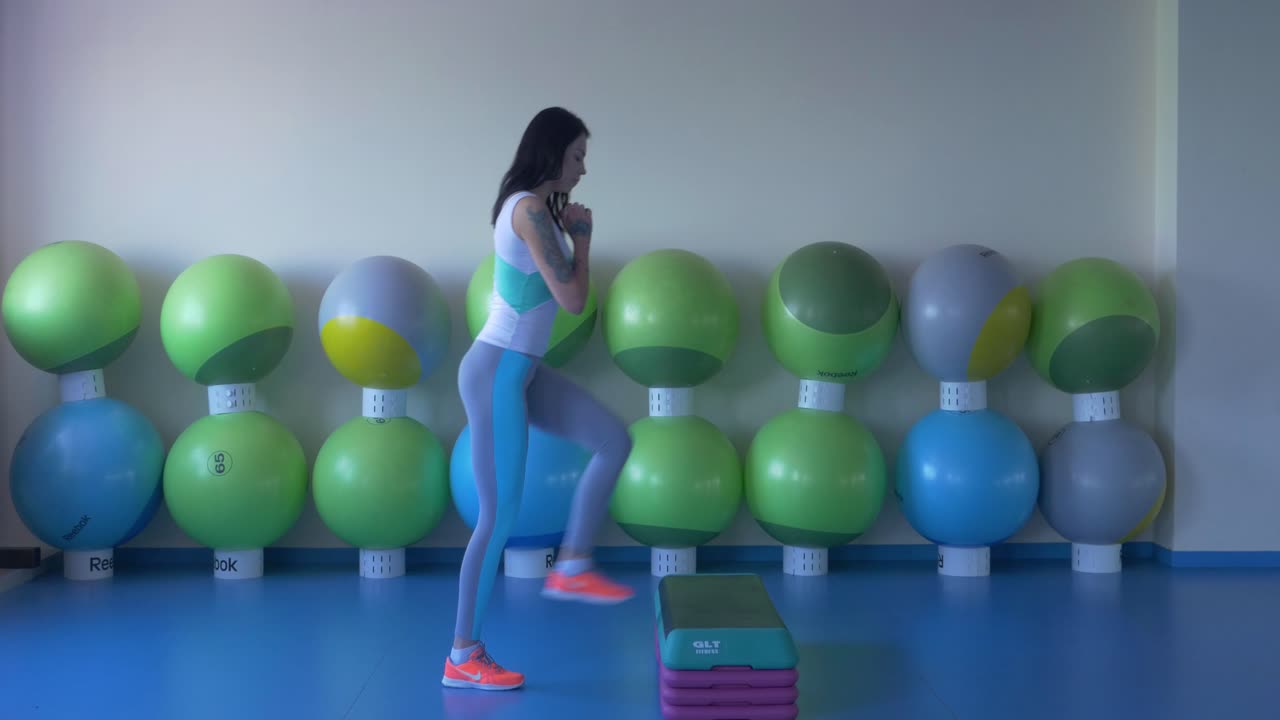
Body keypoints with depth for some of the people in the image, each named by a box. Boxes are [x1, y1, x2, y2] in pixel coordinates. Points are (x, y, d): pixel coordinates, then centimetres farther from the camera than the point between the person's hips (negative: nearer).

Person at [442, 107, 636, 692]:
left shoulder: (532, 206, 12)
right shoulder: (531, 210, -18)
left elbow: (554, 291, 22)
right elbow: (572, 300, -18)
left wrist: (568, 230, 11)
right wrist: (582, 235, -3)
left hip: (519, 367, 10)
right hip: (497, 372, -9)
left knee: (614, 440, 6)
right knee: (500, 514, -3)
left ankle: (572, 567, 15)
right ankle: (463, 658, 9)